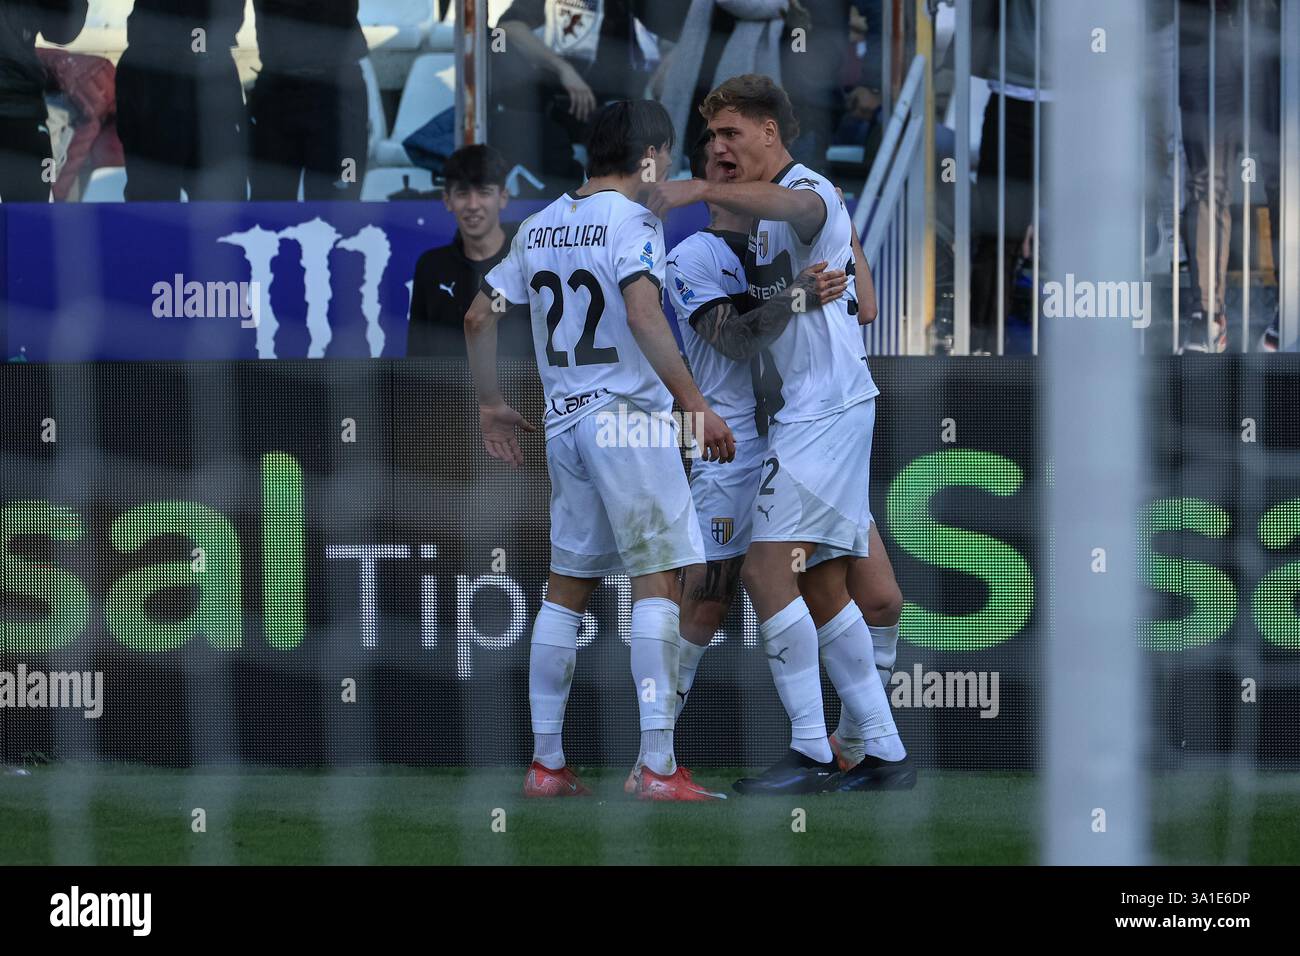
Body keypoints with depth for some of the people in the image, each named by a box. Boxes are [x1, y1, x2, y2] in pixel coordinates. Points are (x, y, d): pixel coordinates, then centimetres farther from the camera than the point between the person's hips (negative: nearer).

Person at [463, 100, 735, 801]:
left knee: (566, 588, 12)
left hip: (563, 424, 7)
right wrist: (695, 405, -23)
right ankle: (657, 767, -13)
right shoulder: (633, 221, -9)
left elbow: (479, 316, 17)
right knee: (657, 581, -6)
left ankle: (545, 763, 13)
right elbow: (643, 314, -23)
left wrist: (490, 404, 27)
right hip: (629, 418, -7)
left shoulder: (538, 228, 13)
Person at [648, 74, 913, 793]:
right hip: (805, 411, 10)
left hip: (826, 406, -10)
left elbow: (796, 207, -38)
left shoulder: (810, 191, -11)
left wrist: (702, 190, -50)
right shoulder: (760, 214, 21)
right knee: (822, 587, 9)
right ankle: (885, 754, 11)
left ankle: (811, 754, -15)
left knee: (766, 565, -15)